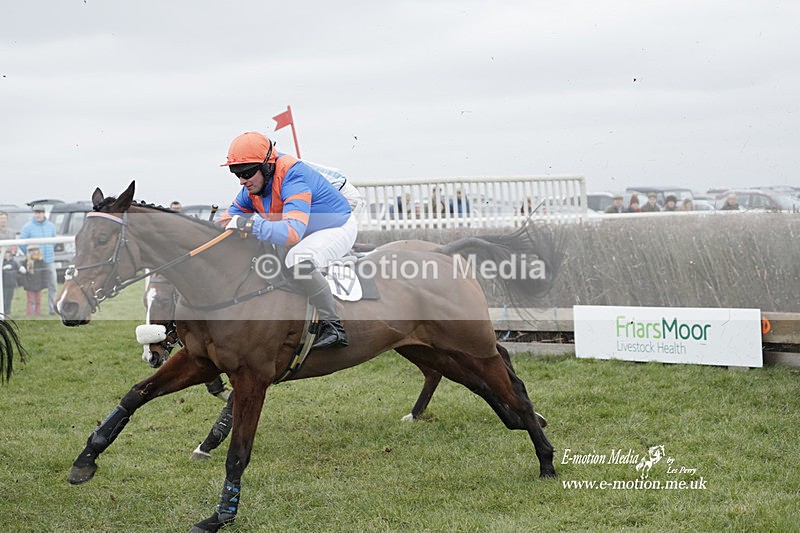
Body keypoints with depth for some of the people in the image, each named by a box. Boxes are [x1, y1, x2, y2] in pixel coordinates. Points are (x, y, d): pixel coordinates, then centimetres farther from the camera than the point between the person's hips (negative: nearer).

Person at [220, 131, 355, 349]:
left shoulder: (292, 178, -35)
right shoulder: (253, 185, -8)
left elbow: (292, 233, -47)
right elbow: (229, 220, 3)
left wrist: (250, 223, -51)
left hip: (338, 227, -10)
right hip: (307, 231, 10)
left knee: (298, 259, -36)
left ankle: (333, 326, -26)